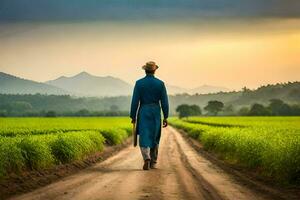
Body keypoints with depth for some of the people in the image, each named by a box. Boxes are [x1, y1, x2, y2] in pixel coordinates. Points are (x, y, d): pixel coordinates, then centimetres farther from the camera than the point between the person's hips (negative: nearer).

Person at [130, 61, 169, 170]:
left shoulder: (139, 83, -5)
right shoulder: (160, 83, -2)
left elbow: (135, 101, -6)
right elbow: (164, 102, -3)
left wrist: (133, 116, 3)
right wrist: (165, 117, 3)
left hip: (143, 112, -2)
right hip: (156, 113, 2)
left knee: (144, 138, -3)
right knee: (154, 138, 15)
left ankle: (147, 158, -26)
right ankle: (153, 162, 20)